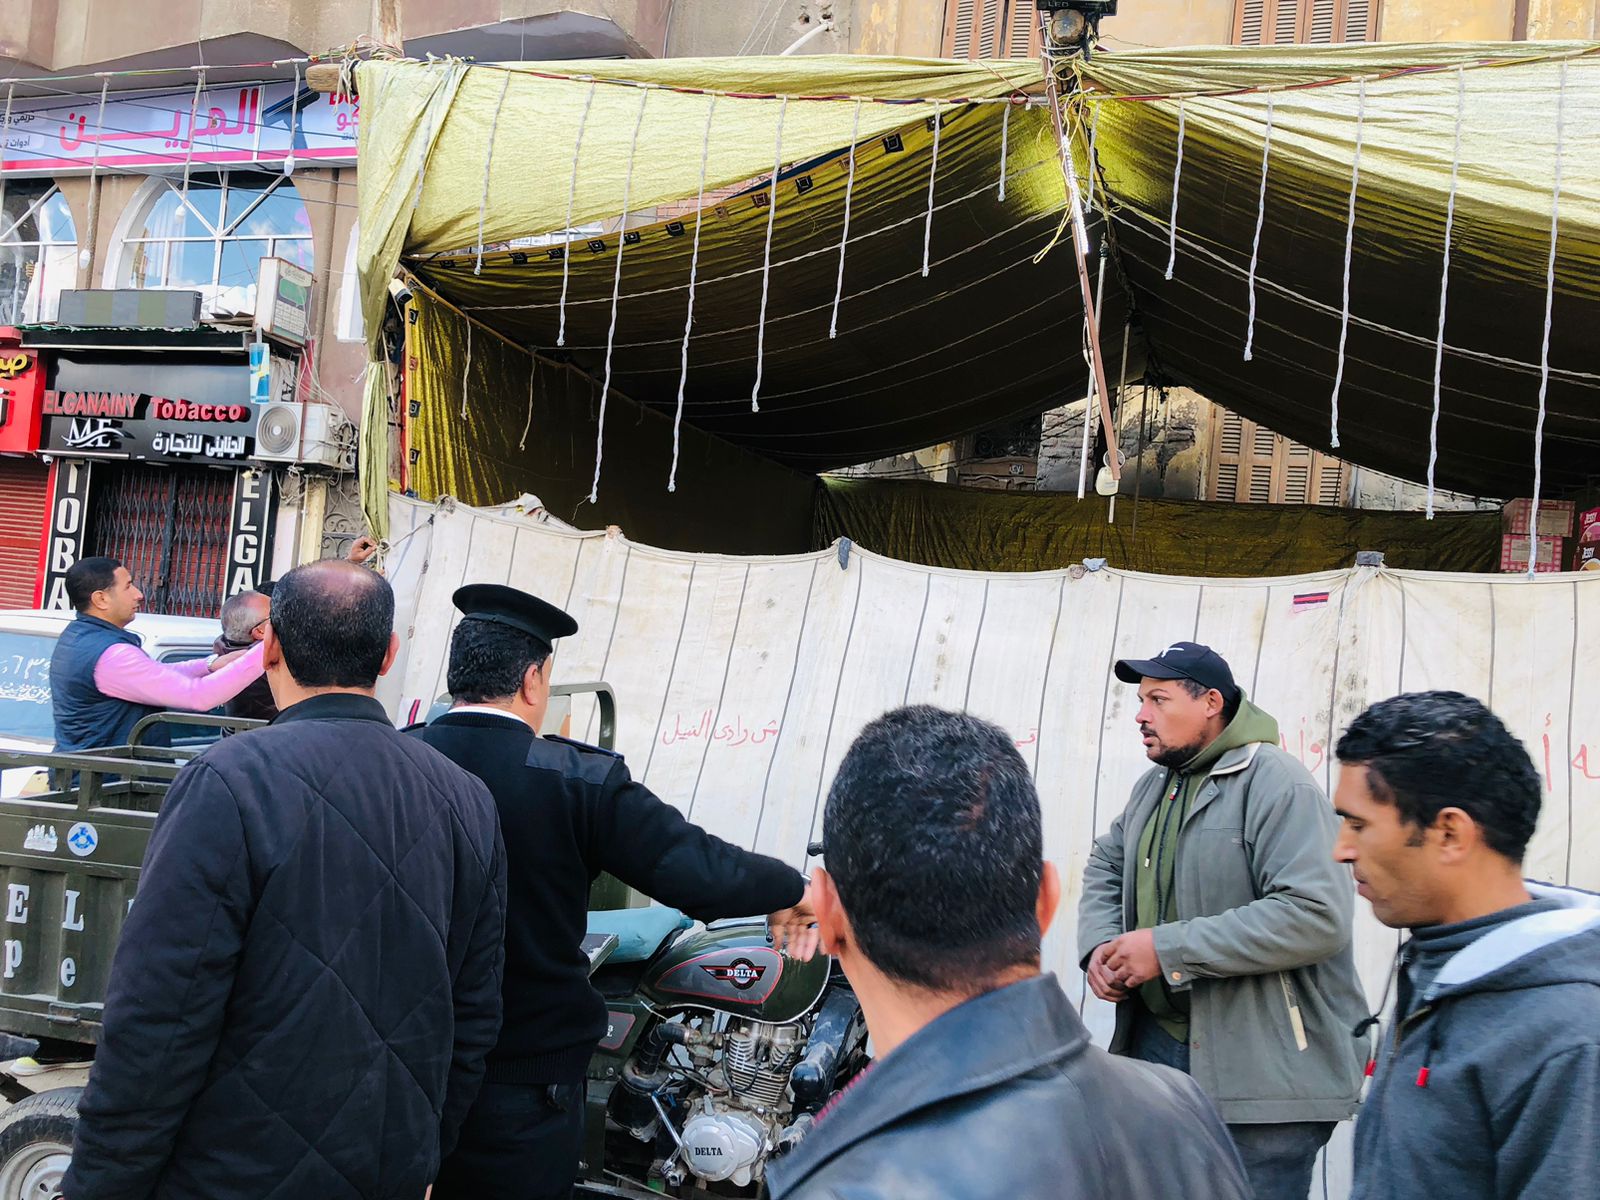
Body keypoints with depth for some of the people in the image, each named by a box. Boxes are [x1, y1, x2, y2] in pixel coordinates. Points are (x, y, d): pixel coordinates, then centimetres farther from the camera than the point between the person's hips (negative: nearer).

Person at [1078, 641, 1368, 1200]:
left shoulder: (1276, 782, -16)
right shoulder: (1155, 785, 12)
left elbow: (1318, 914, -26)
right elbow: (1105, 869, 21)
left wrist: (1167, 949, -23)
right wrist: (1100, 946, -3)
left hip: (1263, 1073, -8)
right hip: (1155, 1042, 8)